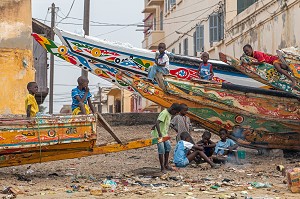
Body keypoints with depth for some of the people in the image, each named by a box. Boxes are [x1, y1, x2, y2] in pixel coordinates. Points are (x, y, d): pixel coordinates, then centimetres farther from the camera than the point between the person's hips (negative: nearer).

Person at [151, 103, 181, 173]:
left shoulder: (170, 114, 6)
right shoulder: (164, 113, -23)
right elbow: (157, 123, -32)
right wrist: (159, 134, -39)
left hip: (164, 134, 9)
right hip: (159, 135, -9)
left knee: (168, 146, 9)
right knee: (161, 150, -7)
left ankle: (166, 164, 19)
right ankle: (162, 167, -1)